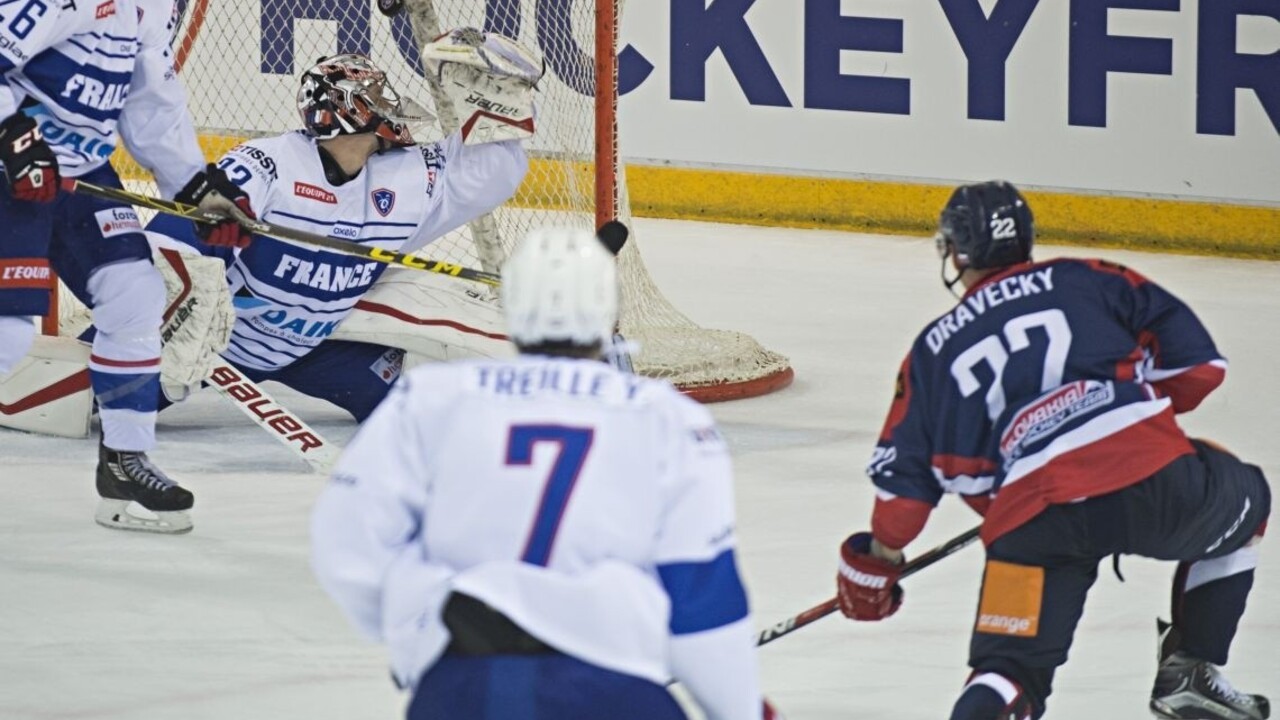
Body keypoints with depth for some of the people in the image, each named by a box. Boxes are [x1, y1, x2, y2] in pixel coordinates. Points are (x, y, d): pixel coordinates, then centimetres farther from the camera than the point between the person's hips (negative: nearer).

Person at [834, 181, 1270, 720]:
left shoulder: (934, 350, 22)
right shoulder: (1090, 282, 18)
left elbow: (906, 473, 19)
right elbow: (1197, 361, 13)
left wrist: (876, 563, 34)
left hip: (1031, 519, 0)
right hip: (1152, 479, 0)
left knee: (1011, 666, 7)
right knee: (1243, 501, 30)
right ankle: (1188, 674, 26)